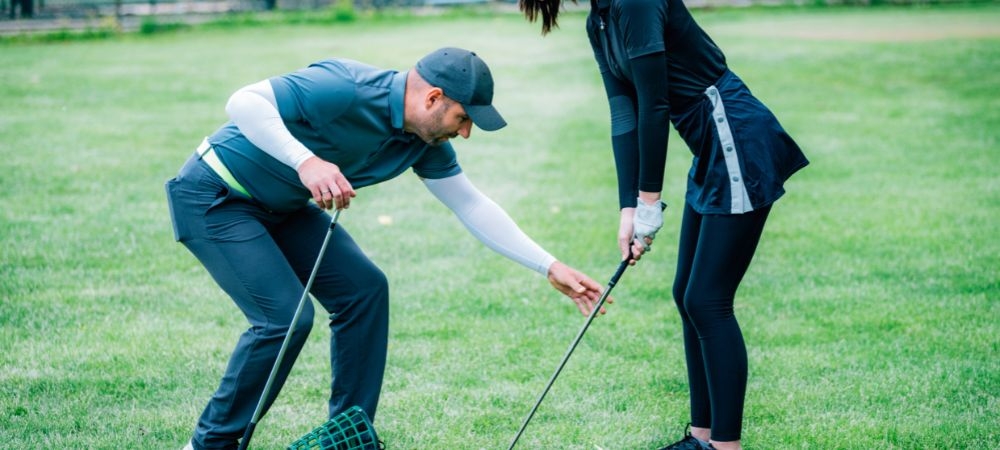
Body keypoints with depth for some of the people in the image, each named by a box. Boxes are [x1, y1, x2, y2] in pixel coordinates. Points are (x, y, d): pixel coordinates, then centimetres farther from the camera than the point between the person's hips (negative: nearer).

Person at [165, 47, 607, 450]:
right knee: (285, 314, -19)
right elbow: (243, 102, -32)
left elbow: (472, 206, 5)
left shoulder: (425, 142, -4)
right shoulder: (346, 89, -30)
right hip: (214, 196, -8)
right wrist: (306, 161, -44)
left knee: (364, 288, -1)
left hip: (280, 206, 9)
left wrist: (550, 267, 1)